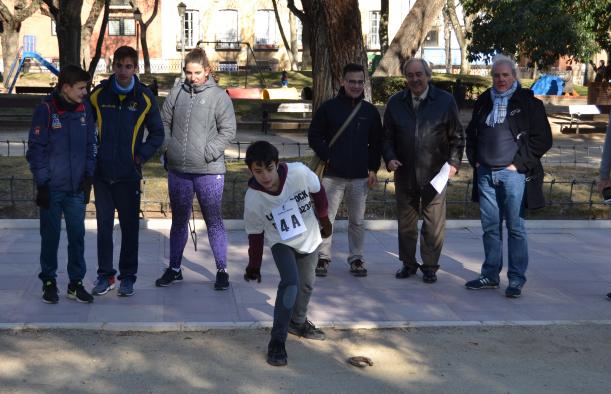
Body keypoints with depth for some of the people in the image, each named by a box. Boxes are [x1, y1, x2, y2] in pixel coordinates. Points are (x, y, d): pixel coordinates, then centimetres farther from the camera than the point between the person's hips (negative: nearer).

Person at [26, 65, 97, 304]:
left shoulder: (85, 109, 3)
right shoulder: (45, 110, -9)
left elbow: (91, 145, 11)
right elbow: (36, 149, -7)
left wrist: (88, 176, 5)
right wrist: (42, 183, -9)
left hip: (77, 187, 3)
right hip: (52, 187, -3)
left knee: (77, 235, 5)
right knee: (50, 236, 6)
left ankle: (76, 282, 16)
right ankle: (49, 281, 19)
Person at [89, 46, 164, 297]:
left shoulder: (144, 98, -2)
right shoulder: (99, 94, 1)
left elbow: (157, 133, 6)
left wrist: (141, 156, -5)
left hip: (129, 173, -1)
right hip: (102, 172, 1)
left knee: (129, 226, 5)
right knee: (104, 225, 8)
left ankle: (128, 276, 17)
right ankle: (105, 274, 19)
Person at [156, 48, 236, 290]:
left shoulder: (219, 96, -4)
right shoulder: (176, 93, 6)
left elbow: (228, 131, -7)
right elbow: (164, 122, 12)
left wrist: (208, 153, -15)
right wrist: (168, 147, 0)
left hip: (209, 171, -4)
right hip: (178, 170, 4)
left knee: (214, 221, 3)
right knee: (179, 220, 15)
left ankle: (222, 271, 13)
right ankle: (174, 269, 27)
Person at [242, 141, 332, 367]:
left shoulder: (299, 172, -31)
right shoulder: (252, 199, -28)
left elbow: (318, 192, -9)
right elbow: (255, 234, -12)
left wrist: (324, 221, 5)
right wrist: (253, 267, -2)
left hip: (309, 238, 3)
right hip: (281, 242, -3)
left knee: (306, 284, 17)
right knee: (290, 283, -23)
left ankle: (298, 322, 46)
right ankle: (277, 341, -13)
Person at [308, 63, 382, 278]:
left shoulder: (370, 111, 8)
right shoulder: (329, 107, 0)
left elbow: (376, 143, 12)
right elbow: (314, 136, 3)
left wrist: (373, 169, 4)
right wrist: (327, 157, -9)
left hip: (360, 177, 2)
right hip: (332, 175, -2)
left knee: (357, 220, 8)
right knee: (326, 217, 1)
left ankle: (356, 258, 19)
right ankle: (323, 257, 12)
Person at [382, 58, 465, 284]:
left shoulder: (445, 101, 0)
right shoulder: (395, 103, 7)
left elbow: (457, 136, 3)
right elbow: (387, 136, 12)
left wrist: (454, 162, -8)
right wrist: (389, 158, -4)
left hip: (434, 174, -2)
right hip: (404, 174, 3)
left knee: (434, 225, 3)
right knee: (405, 222, 11)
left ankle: (430, 265, 16)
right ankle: (408, 263, 25)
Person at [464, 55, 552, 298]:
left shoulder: (528, 102, -2)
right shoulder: (484, 102, 13)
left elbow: (542, 139, -5)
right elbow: (472, 134, 23)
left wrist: (518, 164, -9)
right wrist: (475, 160, 10)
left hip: (513, 174, -5)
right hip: (485, 174, 5)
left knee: (515, 228, -1)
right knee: (490, 227, 10)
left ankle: (516, 279, 6)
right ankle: (490, 275, 19)